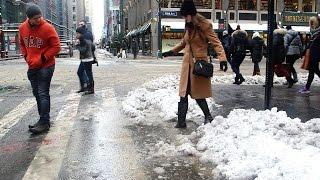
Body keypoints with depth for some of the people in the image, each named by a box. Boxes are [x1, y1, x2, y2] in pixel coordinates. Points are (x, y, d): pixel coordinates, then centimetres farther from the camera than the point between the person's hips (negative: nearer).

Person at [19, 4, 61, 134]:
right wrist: (26, 57, 5)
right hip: (32, 66, 6)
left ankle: (44, 122, -2)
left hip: (46, 66, -6)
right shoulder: (22, 28, 2)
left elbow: (56, 47, -11)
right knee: (36, 93, 12)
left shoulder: (47, 28, -13)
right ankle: (44, 119, 24)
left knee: (43, 94, -7)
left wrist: (43, 58, -13)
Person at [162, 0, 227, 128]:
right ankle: (181, 122, 14)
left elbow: (216, 43, -14)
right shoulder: (189, 27, 12)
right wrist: (172, 51, 31)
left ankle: (208, 117, 22)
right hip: (187, 63, 7)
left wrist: (222, 58, -27)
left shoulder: (204, 26, -10)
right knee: (183, 94, 6)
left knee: (198, 93, 0)